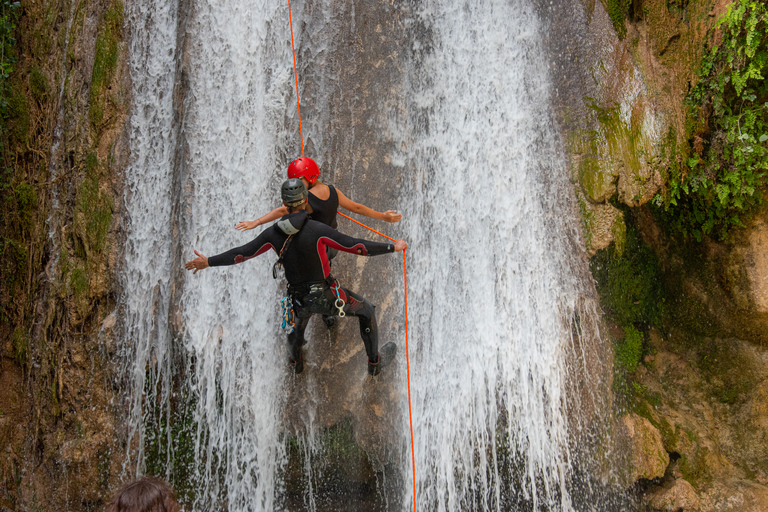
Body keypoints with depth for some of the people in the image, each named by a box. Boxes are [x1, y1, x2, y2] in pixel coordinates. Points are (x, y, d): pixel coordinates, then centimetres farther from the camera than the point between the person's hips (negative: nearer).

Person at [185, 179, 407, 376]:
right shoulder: (317, 230, -27)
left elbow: (242, 253, -5)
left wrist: (208, 262, 9)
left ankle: (295, 361, 64)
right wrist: (392, 247, -15)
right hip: (326, 296, -4)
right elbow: (356, 246, -25)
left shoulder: (273, 233, -14)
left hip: (300, 299, 4)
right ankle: (375, 361, 35)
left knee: (299, 321, 39)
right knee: (366, 309, 21)